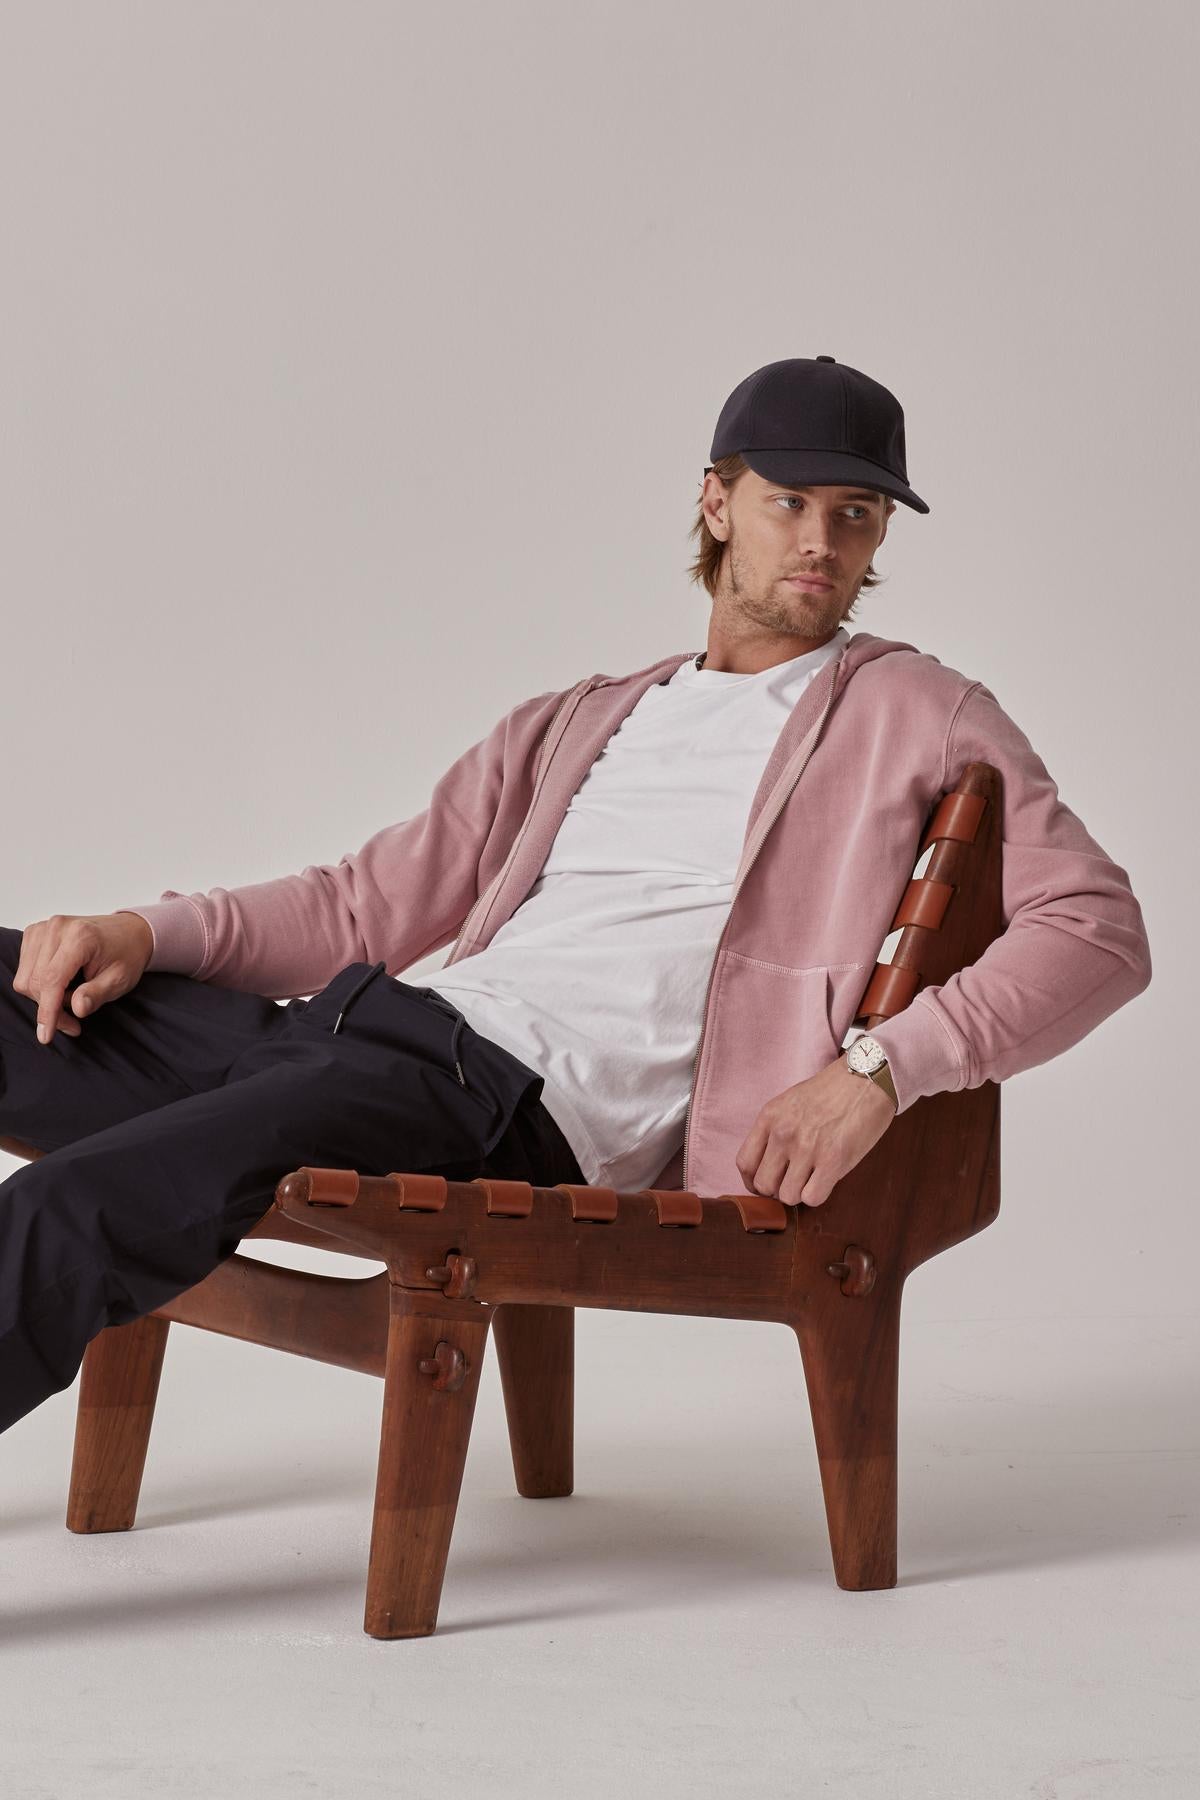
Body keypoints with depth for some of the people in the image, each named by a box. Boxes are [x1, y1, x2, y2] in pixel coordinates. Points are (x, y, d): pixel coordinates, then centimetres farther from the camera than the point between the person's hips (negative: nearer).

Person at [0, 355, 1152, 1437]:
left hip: (536, 1106, -6)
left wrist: (879, 1066, -14)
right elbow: (366, 905, 26)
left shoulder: (916, 717, 13)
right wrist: (148, 930, 8)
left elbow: (1097, 927, 2)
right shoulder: (575, 726, 28)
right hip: (349, 1029, 7)